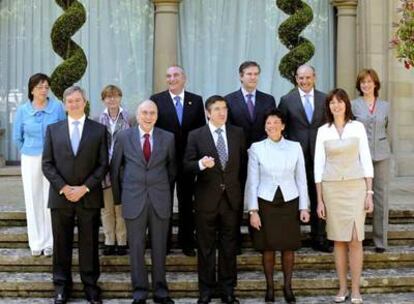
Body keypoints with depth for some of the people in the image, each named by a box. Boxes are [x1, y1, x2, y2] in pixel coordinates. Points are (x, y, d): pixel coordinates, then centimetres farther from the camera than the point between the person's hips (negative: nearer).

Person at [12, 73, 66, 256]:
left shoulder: (57, 107, -4)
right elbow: (17, 137, 12)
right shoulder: (23, 110, 0)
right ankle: (36, 243, 15)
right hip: (30, 160, 1)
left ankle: (50, 243, 10)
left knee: (51, 200, 0)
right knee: (33, 201, 5)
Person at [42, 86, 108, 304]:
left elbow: (103, 164, 0)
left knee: (89, 243, 5)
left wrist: (84, 188, -11)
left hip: (89, 196, -1)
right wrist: (63, 188, -9)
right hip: (60, 196, 1)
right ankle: (62, 285, 18)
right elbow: (47, 164, 3)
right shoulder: (53, 129, 8)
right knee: (61, 243, 7)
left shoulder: (99, 130, 4)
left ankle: (90, 284, 16)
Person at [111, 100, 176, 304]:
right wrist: (118, 196, 10)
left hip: (160, 200, 1)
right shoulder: (124, 137, 2)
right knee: (136, 248, 5)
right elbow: (115, 168, 8)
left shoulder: (168, 138, 3)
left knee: (160, 247, 7)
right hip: (133, 200, -1)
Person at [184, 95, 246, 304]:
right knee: (206, 247, 6)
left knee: (229, 247, 8)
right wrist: (201, 164, -24)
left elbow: (243, 162, 12)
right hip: (207, 198, -2)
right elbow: (187, 165, -3)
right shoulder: (196, 136, -1)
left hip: (231, 198, 2)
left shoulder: (238, 133, 6)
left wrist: (240, 189, 8)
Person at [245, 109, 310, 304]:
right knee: (268, 247, 3)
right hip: (266, 202, -1)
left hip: (289, 202, 1)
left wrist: (304, 207, 2)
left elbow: (301, 179, 6)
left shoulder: (295, 147, 4)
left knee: (288, 247, 5)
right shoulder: (256, 148, 0)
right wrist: (253, 210, -5)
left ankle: (288, 287, 18)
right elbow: (252, 181, 0)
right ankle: (269, 287, 17)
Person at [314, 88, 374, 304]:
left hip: (355, 187, -1)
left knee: (355, 239, -4)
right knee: (339, 240, 6)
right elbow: (318, 166, 5)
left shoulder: (357, 127, 3)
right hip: (331, 188, 1)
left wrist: (369, 193, -4)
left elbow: (366, 160, 2)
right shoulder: (323, 131, 4)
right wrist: (320, 200, 2)